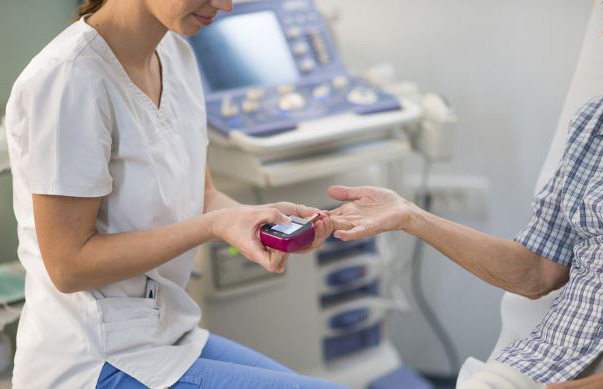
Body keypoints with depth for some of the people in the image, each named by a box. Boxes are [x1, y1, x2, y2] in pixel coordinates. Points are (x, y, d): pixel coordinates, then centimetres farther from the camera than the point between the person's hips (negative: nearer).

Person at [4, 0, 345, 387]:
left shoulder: (177, 53, 4)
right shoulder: (68, 79, -21)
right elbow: (69, 266, -20)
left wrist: (263, 216, -11)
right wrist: (216, 225, -23)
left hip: (167, 334, 9)